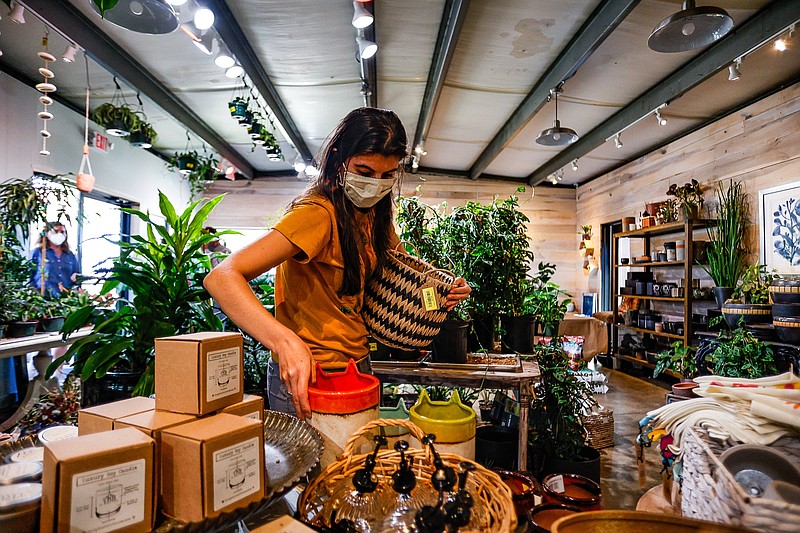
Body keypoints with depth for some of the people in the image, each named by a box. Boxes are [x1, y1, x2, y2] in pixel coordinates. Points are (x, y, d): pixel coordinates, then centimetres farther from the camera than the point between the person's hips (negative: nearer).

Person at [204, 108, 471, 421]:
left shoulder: (374, 213, 3)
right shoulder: (318, 214, -23)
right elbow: (222, 278, -31)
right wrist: (285, 340, -46)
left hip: (358, 364, 8)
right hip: (304, 379, -8)